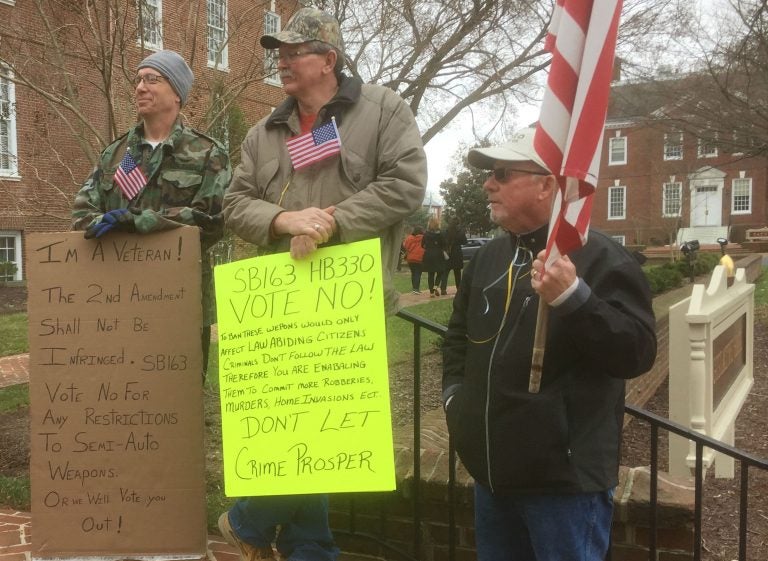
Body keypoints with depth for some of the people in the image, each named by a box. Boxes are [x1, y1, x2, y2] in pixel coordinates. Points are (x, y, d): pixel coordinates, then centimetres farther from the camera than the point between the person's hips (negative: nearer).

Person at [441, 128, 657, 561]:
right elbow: (459, 331, 25)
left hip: (564, 480, -7)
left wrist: (573, 297, -33)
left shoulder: (601, 257, -12)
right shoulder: (490, 257, 11)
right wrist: (455, 391, 12)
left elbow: (639, 352, -21)